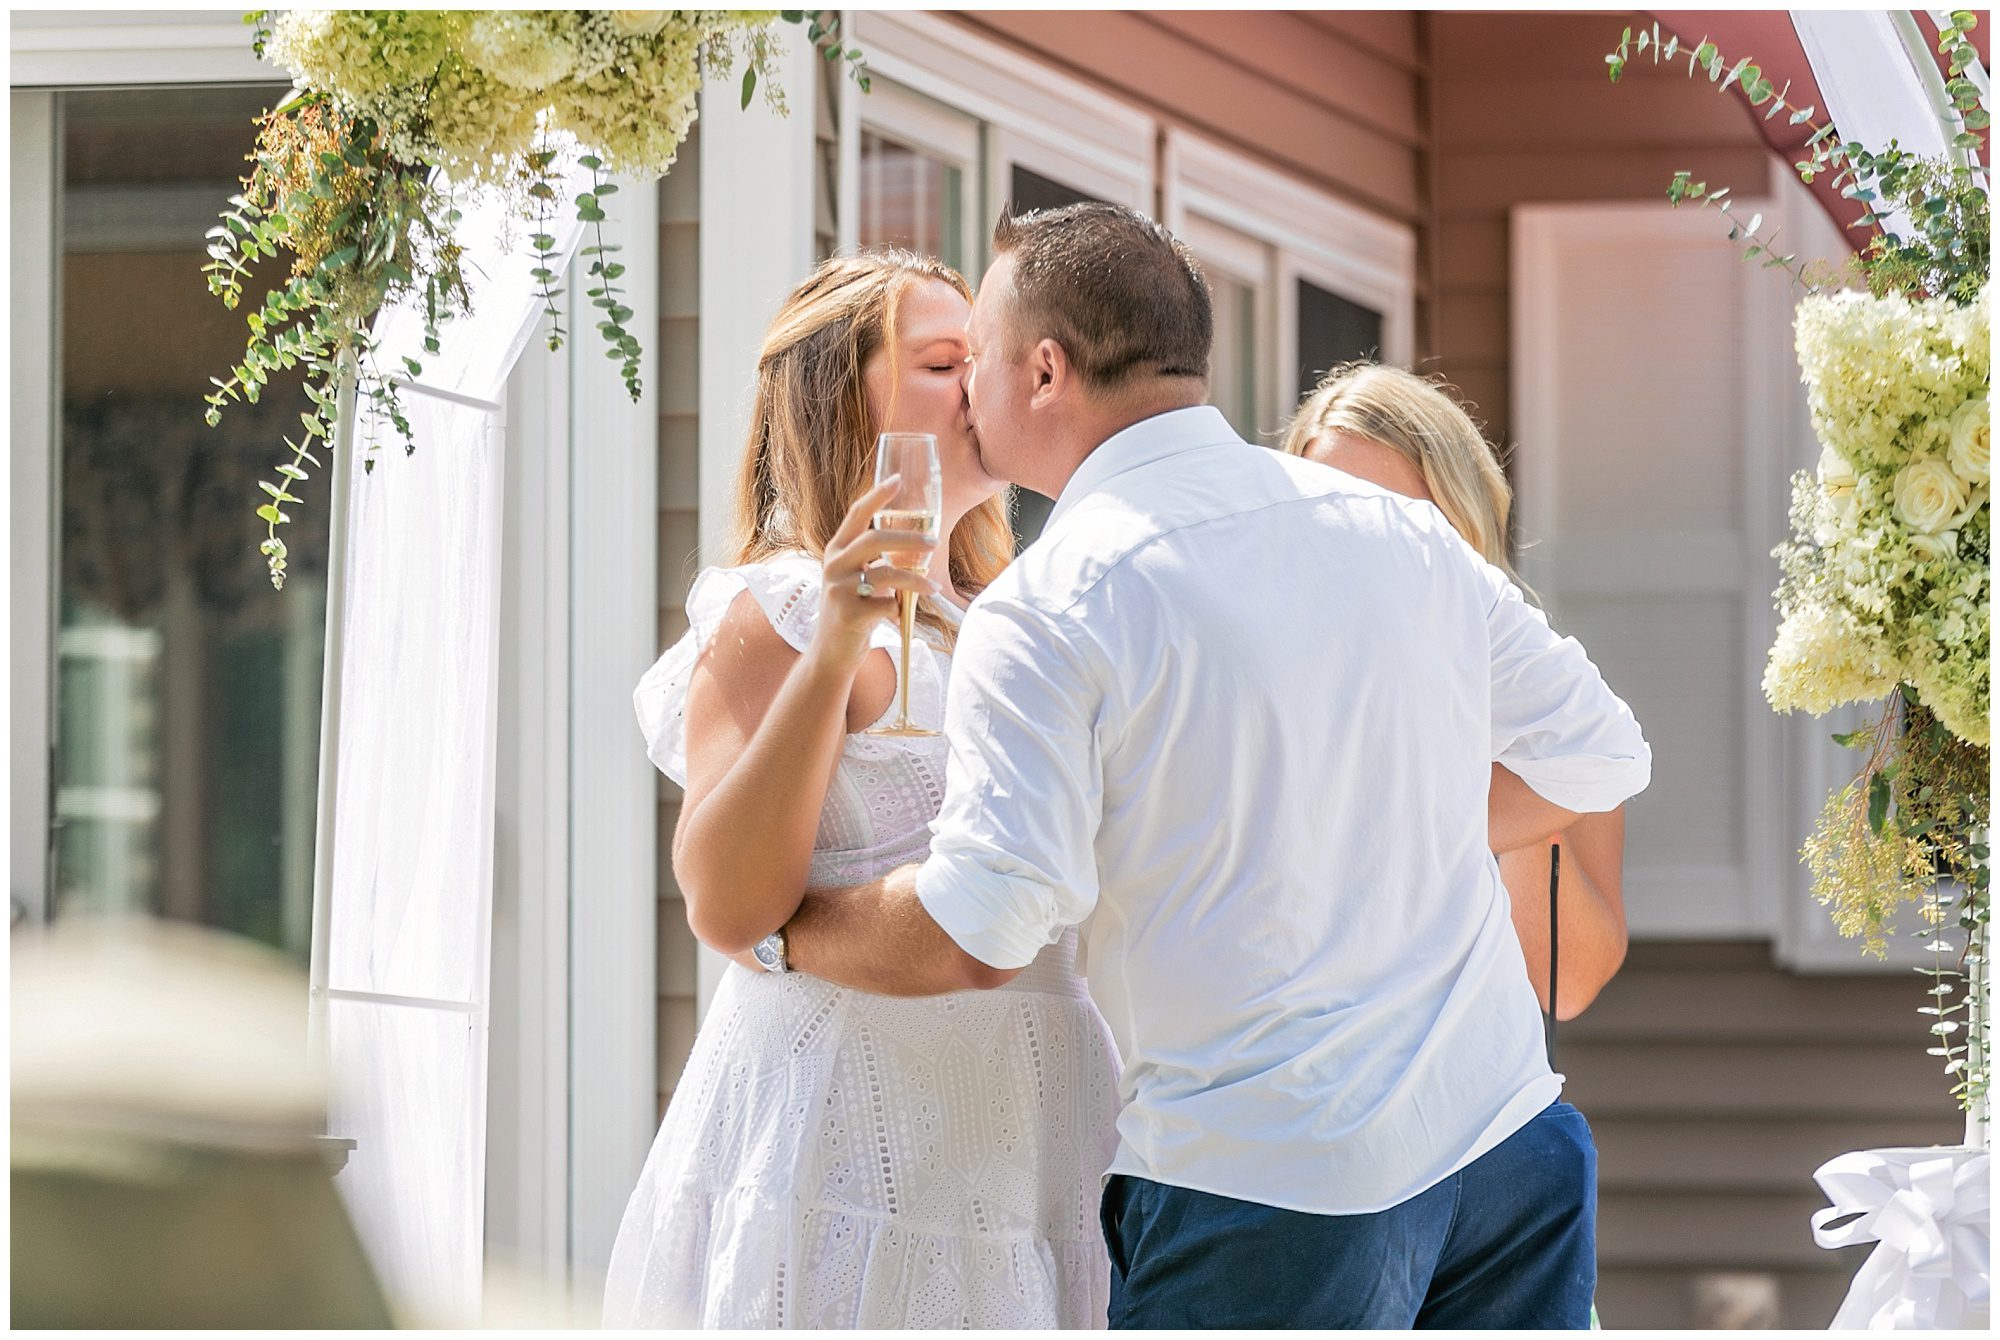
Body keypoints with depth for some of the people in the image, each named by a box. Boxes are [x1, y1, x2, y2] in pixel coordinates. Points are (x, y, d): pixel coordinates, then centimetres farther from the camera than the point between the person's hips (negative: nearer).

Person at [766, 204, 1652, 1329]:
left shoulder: (1046, 611, -12)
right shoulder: (1405, 532, 7)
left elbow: (980, 933, -19)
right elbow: (1601, 754, 16)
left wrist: (774, 927, -2)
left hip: (1276, 1190, -6)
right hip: (1515, 1138, 6)